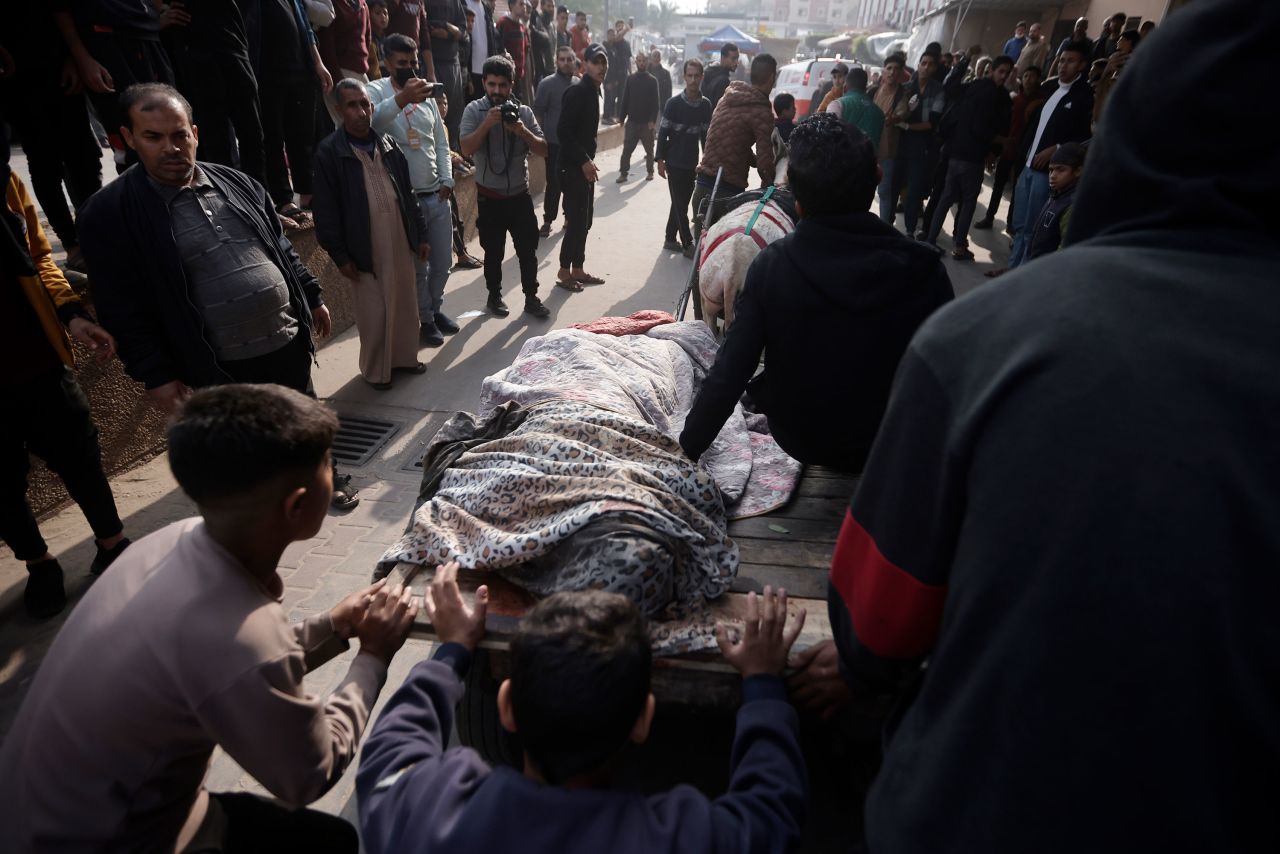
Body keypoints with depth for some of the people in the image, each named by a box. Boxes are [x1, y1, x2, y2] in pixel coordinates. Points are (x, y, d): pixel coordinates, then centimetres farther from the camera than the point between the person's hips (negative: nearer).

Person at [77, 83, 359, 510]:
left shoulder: (237, 183, 6)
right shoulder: (111, 212, -9)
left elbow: (281, 248, 16)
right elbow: (123, 309, -10)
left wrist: (312, 296, 16)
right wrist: (155, 375, -11)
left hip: (288, 341, 5)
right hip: (221, 366, -4)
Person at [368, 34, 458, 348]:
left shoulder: (426, 93, 11)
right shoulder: (377, 90, -8)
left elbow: (441, 141, 13)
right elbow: (370, 120, -32)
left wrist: (447, 180, 1)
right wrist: (402, 98, -47)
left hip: (437, 195, 6)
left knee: (442, 262, 14)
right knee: (416, 266, 6)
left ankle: (436, 309, 34)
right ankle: (425, 319, 22)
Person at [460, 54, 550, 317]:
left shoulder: (524, 111, 1)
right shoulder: (474, 110, -6)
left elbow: (543, 150, -3)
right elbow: (467, 150, -18)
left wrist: (523, 131, -19)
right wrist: (487, 123, -27)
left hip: (520, 194, 2)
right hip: (490, 197, -2)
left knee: (528, 250, 6)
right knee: (493, 251, 9)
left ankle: (531, 298, 18)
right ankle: (494, 296, 25)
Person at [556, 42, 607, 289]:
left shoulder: (593, 91, 13)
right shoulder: (576, 92, -15)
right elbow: (564, 132, -21)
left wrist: (589, 160, 12)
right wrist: (584, 161, -21)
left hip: (584, 164, 9)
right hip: (573, 166, -9)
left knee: (584, 221, 11)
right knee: (577, 221, -7)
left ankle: (577, 269, 19)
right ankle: (564, 272, 3)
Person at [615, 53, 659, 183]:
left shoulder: (652, 80, 0)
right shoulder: (630, 79, 6)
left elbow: (655, 103, -5)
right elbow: (625, 100, 7)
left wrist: (653, 120, -15)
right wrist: (622, 118, 1)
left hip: (647, 122, -1)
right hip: (632, 121, 2)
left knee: (649, 149, 8)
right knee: (627, 149, -3)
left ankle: (650, 172, 20)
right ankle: (623, 173, 1)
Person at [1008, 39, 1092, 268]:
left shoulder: (1087, 96, -5)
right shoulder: (1048, 87, 13)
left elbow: (1087, 137, -11)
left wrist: (1055, 149, -16)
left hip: (1048, 170, -6)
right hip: (1027, 165, 6)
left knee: (1032, 230, -3)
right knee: (1019, 225, 13)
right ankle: (1013, 268, 23)